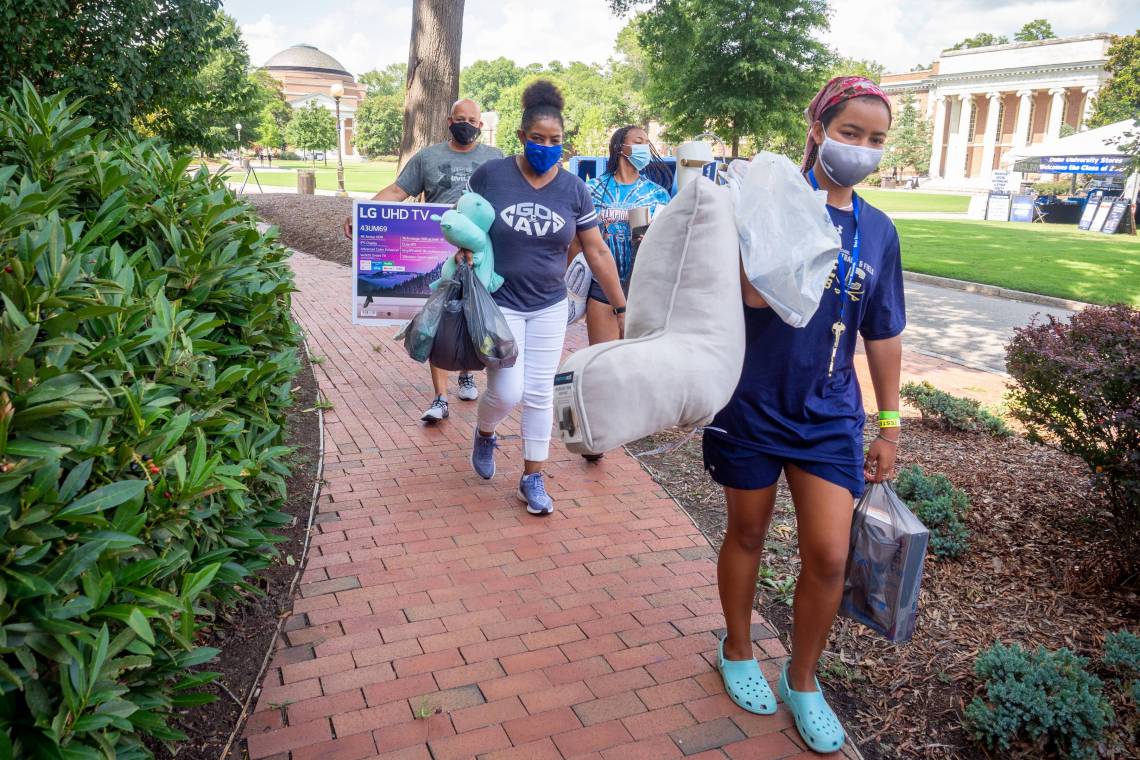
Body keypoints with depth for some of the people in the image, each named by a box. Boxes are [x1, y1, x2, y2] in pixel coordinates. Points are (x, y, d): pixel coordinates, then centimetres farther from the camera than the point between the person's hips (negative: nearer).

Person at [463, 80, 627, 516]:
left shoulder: (573, 189, -2)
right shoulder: (490, 175, -8)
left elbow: (596, 252, 2)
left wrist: (621, 307, 2)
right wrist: (464, 248, -17)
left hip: (548, 307, 2)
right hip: (498, 303, -2)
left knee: (539, 393, 6)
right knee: (507, 392, -8)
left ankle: (533, 479, 22)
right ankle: (484, 434, 29)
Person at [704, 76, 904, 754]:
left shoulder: (878, 231, 4)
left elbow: (884, 334, 10)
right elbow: (755, 295, -21)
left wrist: (890, 423, 12)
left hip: (830, 415, 3)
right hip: (753, 405, -3)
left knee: (830, 557, 1)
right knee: (748, 534, 14)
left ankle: (803, 679, 26)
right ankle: (738, 653, 38)